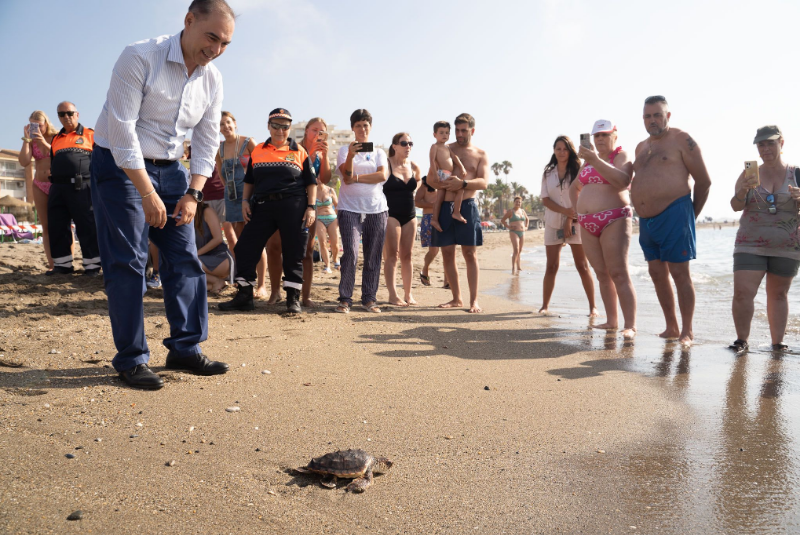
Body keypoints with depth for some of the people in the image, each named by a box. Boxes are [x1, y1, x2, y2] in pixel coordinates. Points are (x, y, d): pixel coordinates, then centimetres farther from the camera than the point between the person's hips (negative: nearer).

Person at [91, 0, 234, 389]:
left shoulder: (212, 79, 1)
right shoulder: (140, 58, -17)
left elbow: (206, 140, 5)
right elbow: (121, 130, -21)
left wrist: (193, 193, -6)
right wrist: (147, 193, -23)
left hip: (169, 169, 6)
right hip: (120, 167, -6)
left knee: (185, 259, 2)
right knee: (127, 263, -7)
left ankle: (185, 348, 11)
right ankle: (131, 359, 3)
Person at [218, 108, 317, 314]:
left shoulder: (299, 152, 7)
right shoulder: (257, 151, 14)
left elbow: (311, 182, 6)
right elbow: (249, 180, 20)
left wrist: (311, 207, -4)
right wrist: (245, 201, 7)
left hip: (293, 206, -3)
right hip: (262, 206, 3)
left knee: (293, 254, -1)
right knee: (245, 248, -1)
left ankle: (293, 298, 9)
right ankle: (244, 296, 8)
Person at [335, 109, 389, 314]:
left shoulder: (379, 152, 14)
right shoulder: (345, 150, 8)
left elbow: (383, 175, -3)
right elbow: (347, 177, -7)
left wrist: (357, 177, -8)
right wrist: (351, 156, -22)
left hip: (376, 209, 3)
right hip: (350, 208, -2)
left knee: (373, 257, 2)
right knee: (351, 254, -13)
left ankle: (369, 298, 10)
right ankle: (345, 299, -5)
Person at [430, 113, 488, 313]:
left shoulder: (480, 155, 9)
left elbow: (483, 183, -5)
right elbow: (430, 178, 8)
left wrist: (462, 183, -23)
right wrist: (439, 183, -15)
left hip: (467, 206, -2)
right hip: (445, 206, 2)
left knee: (470, 254, -5)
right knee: (447, 253, 3)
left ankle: (474, 300, -2)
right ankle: (456, 298, 14)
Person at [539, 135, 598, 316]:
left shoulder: (577, 171, 3)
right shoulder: (548, 173, 10)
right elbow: (545, 199, 1)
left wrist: (570, 220, -13)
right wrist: (565, 211, -15)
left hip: (575, 223, -2)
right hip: (553, 224, 2)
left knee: (582, 266, -3)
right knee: (551, 266, 2)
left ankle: (593, 306, 2)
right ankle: (544, 305, 9)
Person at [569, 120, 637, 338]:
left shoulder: (621, 156, -1)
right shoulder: (589, 160, 19)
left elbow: (622, 181, -23)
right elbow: (574, 187, 32)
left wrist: (595, 161, -27)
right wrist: (578, 209, 16)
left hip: (613, 221, -7)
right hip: (588, 225, 7)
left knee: (618, 274, -14)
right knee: (602, 274, 6)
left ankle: (630, 326, -15)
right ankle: (611, 321, 12)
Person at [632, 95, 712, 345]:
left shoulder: (681, 140, -3)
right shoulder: (641, 147, 17)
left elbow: (704, 181, -3)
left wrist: (692, 214, 3)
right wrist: (643, 211, 14)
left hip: (673, 215, -7)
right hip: (646, 220, 7)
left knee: (679, 273, -5)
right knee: (657, 273, 7)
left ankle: (686, 331, 2)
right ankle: (671, 328, 16)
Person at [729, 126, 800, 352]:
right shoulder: (749, 175, 3)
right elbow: (736, 206, -5)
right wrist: (742, 191, -25)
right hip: (750, 245, -1)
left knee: (778, 294, 10)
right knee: (742, 293, -10)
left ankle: (777, 342, 19)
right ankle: (742, 340, 4)